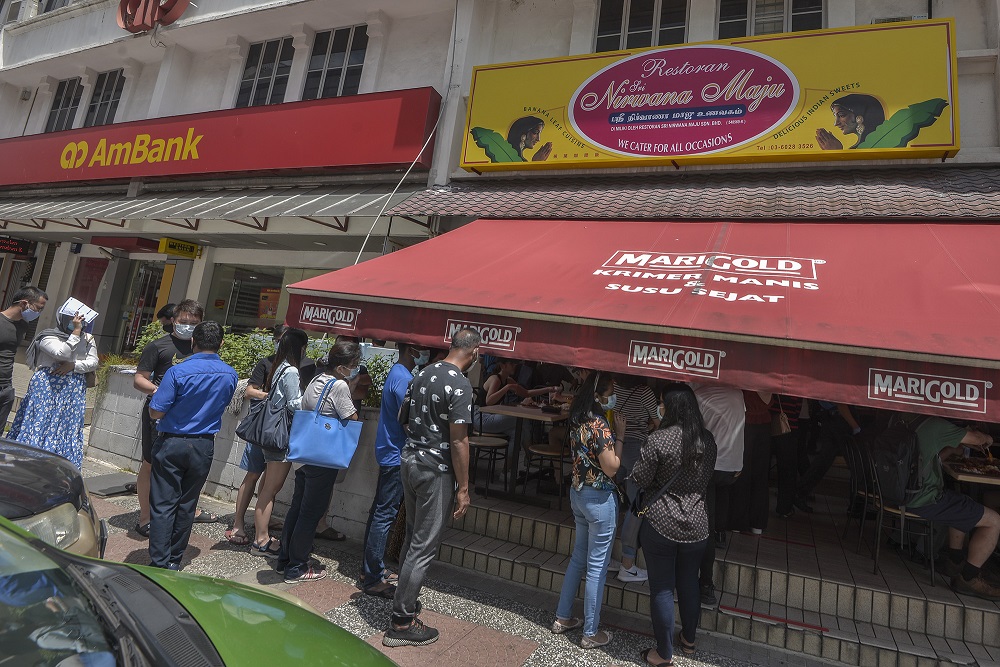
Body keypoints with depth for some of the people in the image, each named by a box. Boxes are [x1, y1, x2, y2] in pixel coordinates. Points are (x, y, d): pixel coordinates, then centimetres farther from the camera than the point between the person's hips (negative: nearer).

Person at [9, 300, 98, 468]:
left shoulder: (88, 339, 10)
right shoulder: (49, 337, -3)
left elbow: (94, 362, 1)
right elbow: (62, 353, -22)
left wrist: (73, 366, -14)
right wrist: (76, 331, -21)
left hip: (73, 390, 4)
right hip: (47, 386, -4)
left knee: (68, 426, 4)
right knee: (41, 422, -2)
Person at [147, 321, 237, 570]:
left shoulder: (178, 371, -17)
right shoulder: (230, 375, -4)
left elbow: (156, 412, -13)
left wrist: (158, 391, 6)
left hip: (172, 444, -3)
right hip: (204, 446, 4)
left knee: (163, 504, 6)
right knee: (187, 505, 14)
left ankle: (159, 563, 10)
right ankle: (174, 560, 25)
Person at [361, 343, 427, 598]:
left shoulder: (396, 373, 13)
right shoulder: (403, 379, -20)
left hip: (389, 454, 11)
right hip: (397, 456, -11)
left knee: (379, 512, 17)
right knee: (385, 515, -3)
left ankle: (370, 568, 29)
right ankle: (373, 578, 7)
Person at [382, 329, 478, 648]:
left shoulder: (423, 373, 7)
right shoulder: (460, 385, -19)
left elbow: (403, 415, 17)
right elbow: (458, 440, -20)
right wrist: (463, 488, -14)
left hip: (409, 460, 9)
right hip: (435, 470, -9)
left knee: (412, 538, 22)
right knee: (424, 547, 3)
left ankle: (405, 600, 36)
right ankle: (401, 623, 13)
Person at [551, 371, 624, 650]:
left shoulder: (578, 420, 3)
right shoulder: (600, 425, -24)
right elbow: (611, 468, -20)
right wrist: (620, 435, -14)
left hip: (578, 492, 9)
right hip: (600, 499, -9)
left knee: (578, 558, 22)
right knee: (597, 567, 6)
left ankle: (562, 618, 33)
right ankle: (591, 633, 21)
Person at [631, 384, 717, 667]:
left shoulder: (659, 439, -20)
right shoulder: (708, 439, -2)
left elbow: (639, 481, -13)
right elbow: (708, 478, 11)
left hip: (661, 524, -5)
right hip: (697, 524, 5)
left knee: (662, 588, 9)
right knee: (689, 584, 22)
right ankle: (689, 640, 41)